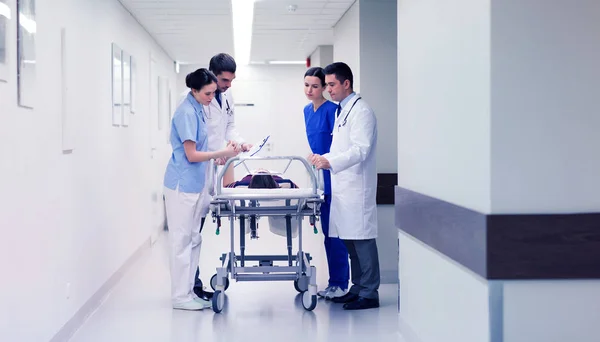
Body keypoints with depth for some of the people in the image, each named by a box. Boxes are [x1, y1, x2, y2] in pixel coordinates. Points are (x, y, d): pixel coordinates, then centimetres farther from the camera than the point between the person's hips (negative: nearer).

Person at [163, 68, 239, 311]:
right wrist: (222, 153, -13)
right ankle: (180, 296, 4)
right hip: (182, 184, -9)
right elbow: (191, 155, -17)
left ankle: (188, 291, 18)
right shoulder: (186, 113, -16)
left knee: (193, 239, 12)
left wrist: (217, 156, 10)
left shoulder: (197, 110, 11)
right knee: (182, 239, -3)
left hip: (194, 183, 9)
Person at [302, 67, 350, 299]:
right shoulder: (307, 110, 13)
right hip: (318, 176, 8)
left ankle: (341, 283, 3)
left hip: (332, 176, -8)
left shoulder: (331, 109, -11)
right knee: (327, 230, 11)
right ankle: (333, 282, 19)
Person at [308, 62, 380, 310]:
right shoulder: (341, 111, 19)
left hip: (356, 187, -9)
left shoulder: (361, 111, -10)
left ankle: (369, 294, -2)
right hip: (342, 185, 9)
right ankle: (358, 288, 20)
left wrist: (330, 162, -30)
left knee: (362, 240, -6)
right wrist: (323, 158, 12)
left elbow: (361, 149, -21)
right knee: (349, 240, 12)